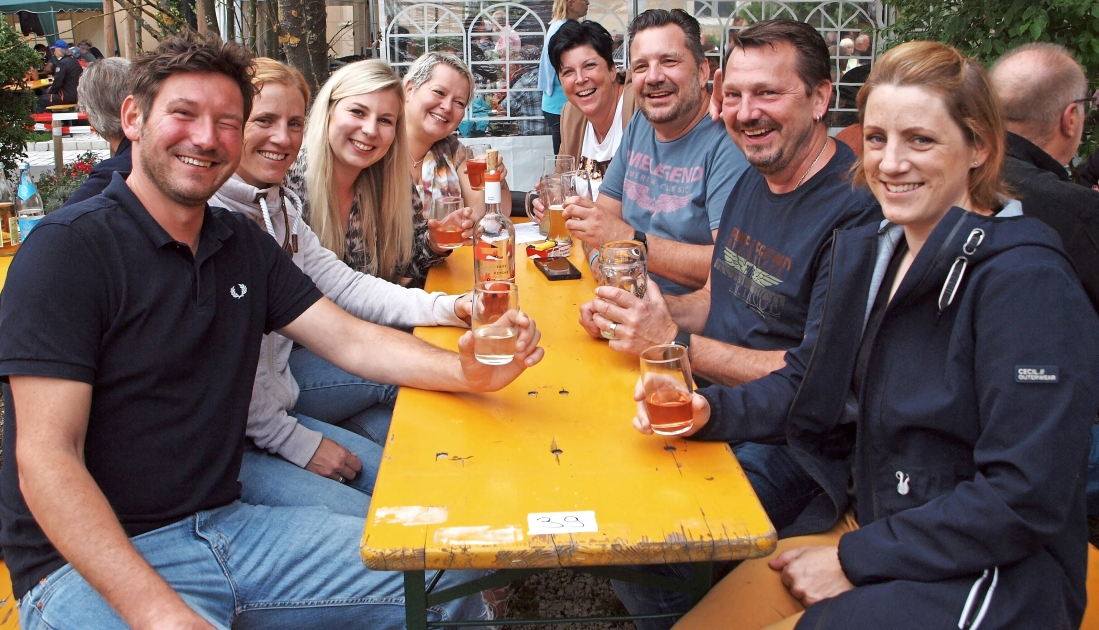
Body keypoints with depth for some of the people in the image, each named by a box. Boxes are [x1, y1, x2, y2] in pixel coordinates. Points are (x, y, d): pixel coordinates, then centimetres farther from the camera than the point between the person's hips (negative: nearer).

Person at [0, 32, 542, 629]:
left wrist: (464, 370, -15)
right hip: (88, 560, -6)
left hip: (224, 523, 7)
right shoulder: (68, 248, -12)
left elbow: (350, 340, 6)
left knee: (451, 575, 0)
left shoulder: (244, 243, 9)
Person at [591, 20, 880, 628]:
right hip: (712, 401, 9)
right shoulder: (754, 180, 9)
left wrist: (675, 340, -25)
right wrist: (635, 314, 0)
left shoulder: (856, 210, -21)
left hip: (781, 440, -9)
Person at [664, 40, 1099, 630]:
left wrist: (856, 560, -17)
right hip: (860, 525, 6)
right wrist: (709, 411, -7)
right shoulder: (863, 250, 4)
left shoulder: (1027, 282, -20)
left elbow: (1024, 500, -21)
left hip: (985, 575, -6)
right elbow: (816, 389, 11)